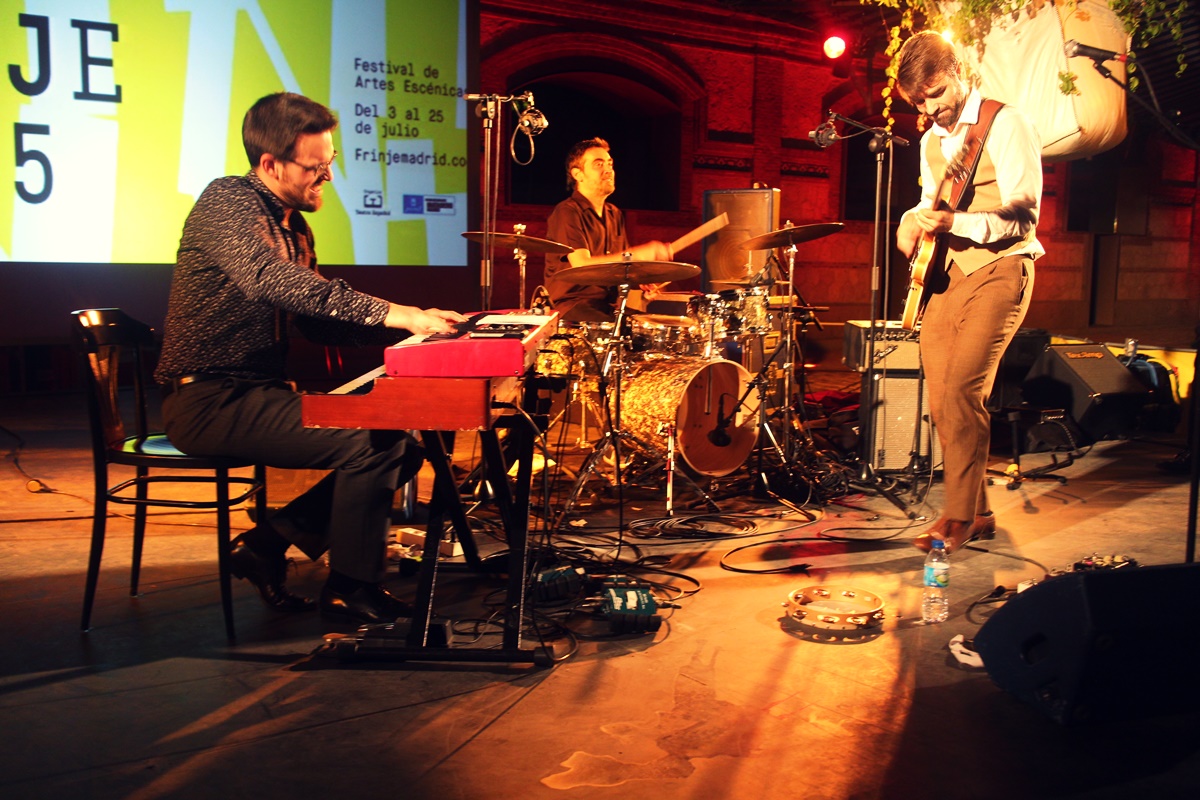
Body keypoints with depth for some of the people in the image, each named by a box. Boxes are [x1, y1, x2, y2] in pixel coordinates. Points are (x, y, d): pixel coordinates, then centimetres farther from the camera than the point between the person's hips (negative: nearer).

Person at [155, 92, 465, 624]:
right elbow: (272, 279, -32)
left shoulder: (294, 228, 17)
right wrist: (392, 314, -35)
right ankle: (349, 589, -4)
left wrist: (413, 324, -2)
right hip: (209, 401, -9)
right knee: (371, 442, -22)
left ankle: (267, 543, 4)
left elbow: (321, 325, 14)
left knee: (403, 445, 0)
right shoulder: (228, 201, -12)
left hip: (260, 392, 9)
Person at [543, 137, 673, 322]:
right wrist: (638, 254, -26)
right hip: (572, 306, -8)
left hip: (609, 306, 8)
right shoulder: (567, 213, -9)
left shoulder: (615, 215, 16)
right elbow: (582, 266, -21)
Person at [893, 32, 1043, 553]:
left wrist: (955, 222, -28)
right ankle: (978, 513, 16)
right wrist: (913, 220, 5)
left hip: (999, 270, -8)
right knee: (941, 402, 4)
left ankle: (960, 518, -9)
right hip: (945, 275, 8)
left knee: (962, 391, -18)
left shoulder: (1005, 125, -7)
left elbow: (1024, 213, -15)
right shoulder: (931, 142, 17)